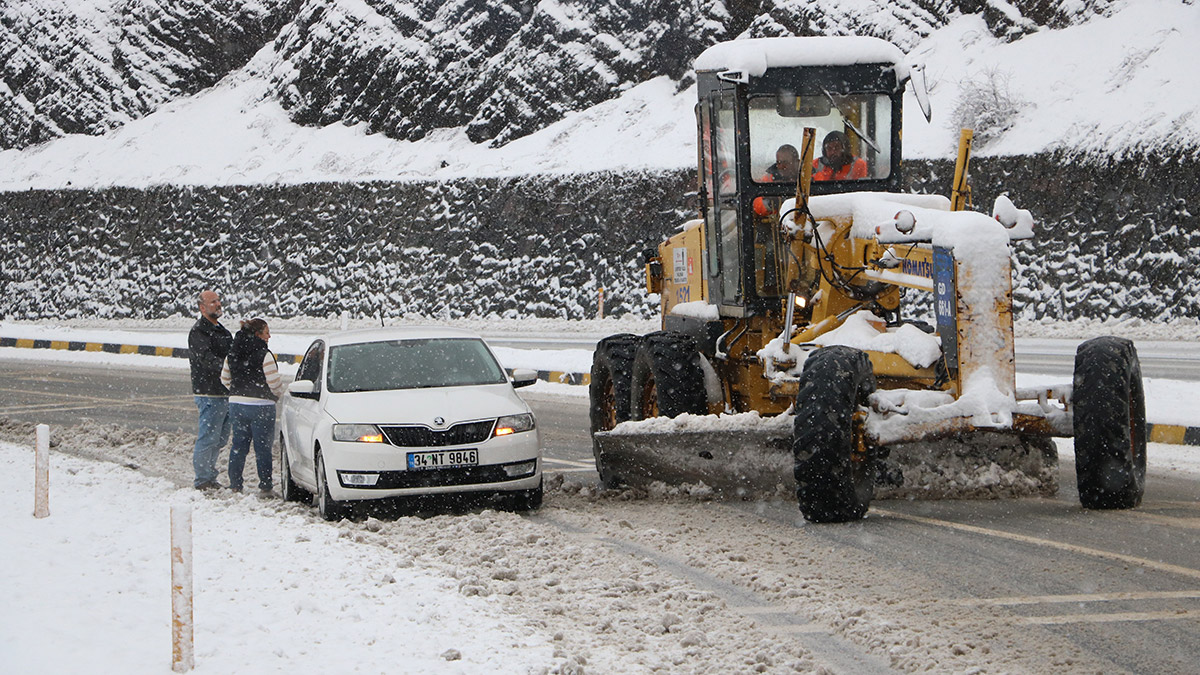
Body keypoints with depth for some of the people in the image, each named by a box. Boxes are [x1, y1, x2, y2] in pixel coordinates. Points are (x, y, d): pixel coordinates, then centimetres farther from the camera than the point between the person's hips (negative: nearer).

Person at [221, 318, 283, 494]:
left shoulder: (232, 354, 5)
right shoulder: (264, 355, -15)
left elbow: (225, 378, 13)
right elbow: (274, 382, -15)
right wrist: (278, 393, 6)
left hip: (236, 404, 6)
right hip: (261, 406, -6)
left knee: (238, 445, 12)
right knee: (263, 446, 2)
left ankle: (235, 484, 12)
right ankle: (265, 484, 5)